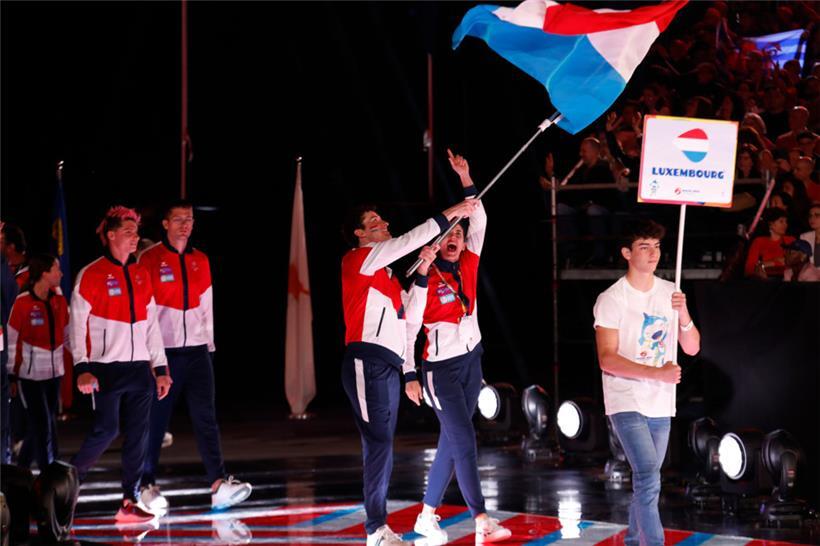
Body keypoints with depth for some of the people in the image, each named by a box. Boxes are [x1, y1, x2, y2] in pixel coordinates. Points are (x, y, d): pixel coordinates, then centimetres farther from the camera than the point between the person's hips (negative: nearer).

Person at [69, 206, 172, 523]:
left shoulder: (141, 275, 14)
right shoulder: (92, 275, -4)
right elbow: (77, 324, -7)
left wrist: (161, 368, 13)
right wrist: (82, 368, -16)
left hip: (140, 368, 6)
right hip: (107, 369, -6)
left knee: (138, 436, 2)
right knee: (106, 431, -9)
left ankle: (130, 501, 7)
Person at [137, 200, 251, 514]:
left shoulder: (201, 260, 13)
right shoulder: (150, 259, -1)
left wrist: (208, 343, 13)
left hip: (197, 350, 4)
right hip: (163, 350, -4)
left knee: (205, 417, -4)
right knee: (155, 421, 0)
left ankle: (219, 484, -11)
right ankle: (148, 485, 11)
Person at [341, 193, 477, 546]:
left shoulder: (385, 273, 23)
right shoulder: (357, 259, -2)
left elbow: (409, 316, 20)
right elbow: (408, 242, -11)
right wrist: (449, 215, -9)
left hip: (389, 366, 9)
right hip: (367, 362, -9)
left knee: (381, 447, 8)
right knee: (379, 444, -13)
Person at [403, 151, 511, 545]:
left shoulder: (467, 265, 3)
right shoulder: (426, 279, -13)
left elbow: (479, 221, 1)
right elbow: (408, 327, -13)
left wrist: (465, 179, -8)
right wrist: (409, 375, -19)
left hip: (471, 361, 7)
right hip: (441, 368, -7)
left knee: (451, 442, 10)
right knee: (464, 442, -13)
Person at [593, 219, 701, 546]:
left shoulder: (670, 293, 8)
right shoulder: (612, 299, -10)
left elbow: (692, 348, 6)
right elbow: (607, 359, -15)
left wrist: (683, 315, -14)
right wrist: (657, 373, -24)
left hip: (661, 405, 6)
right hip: (627, 404, -6)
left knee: (646, 482, 13)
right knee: (649, 479, -18)